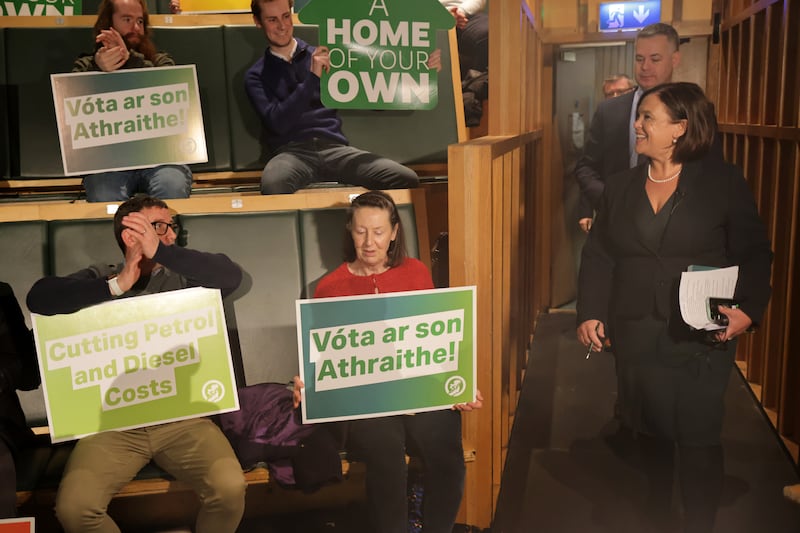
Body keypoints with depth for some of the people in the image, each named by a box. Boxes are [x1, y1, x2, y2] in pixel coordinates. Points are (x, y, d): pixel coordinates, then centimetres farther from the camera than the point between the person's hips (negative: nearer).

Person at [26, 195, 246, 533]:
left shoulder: (183, 277, 7)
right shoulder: (101, 278, 8)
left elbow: (231, 276, -13)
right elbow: (40, 298, -9)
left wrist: (161, 251, -19)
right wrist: (117, 285, -17)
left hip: (181, 416, 0)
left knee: (230, 489, -24)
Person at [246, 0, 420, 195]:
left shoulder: (322, 57, 17)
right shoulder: (256, 76, 13)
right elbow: (278, 123, -5)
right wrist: (312, 78, -12)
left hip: (334, 148, 2)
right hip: (291, 152, -2)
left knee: (407, 179, -23)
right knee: (273, 185, -41)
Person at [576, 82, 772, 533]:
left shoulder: (724, 182, -3)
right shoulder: (621, 187, 8)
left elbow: (754, 255, -2)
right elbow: (599, 255, 8)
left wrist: (748, 310, -17)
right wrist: (590, 313, -3)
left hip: (702, 338, -3)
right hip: (636, 335, 3)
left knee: (698, 436, 3)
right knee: (650, 428, 13)